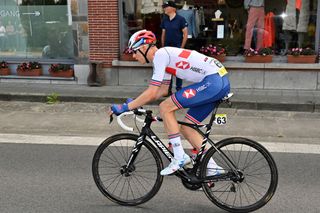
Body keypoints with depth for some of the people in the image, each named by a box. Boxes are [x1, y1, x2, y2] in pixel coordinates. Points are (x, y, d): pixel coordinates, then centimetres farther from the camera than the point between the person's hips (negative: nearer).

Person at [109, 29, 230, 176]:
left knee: (165, 108, -8)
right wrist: (135, 103, 23)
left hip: (212, 81, -10)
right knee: (186, 127, 12)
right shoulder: (165, 56, 20)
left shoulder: (160, 54, -10)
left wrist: (125, 107, -7)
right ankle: (212, 167, 15)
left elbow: (151, 93, -14)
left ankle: (179, 157, -2)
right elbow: (163, 90, 27)